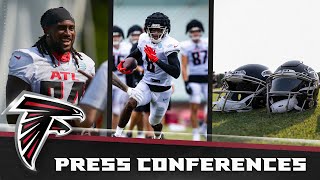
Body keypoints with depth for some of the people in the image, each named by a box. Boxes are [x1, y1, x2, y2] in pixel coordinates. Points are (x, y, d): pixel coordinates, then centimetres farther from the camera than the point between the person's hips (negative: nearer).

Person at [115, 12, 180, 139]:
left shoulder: (168, 45, -22)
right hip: (146, 84, 3)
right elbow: (137, 53, 20)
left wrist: (156, 60, -37)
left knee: (154, 122, 13)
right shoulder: (144, 40, -5)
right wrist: (123, 63, 2)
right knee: (130, 103, -27)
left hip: (162, 90, -3)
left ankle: (158, 138, 48)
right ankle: (117, 135, -16)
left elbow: (176, 73, -32)